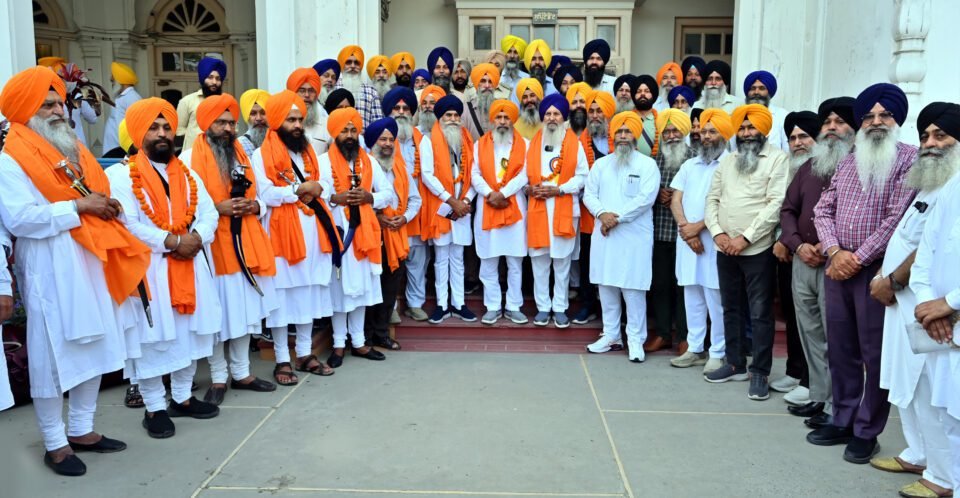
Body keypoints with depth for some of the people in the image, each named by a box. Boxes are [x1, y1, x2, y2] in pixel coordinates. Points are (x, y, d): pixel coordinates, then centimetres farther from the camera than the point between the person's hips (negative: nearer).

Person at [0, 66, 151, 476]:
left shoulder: (70, 147, 16)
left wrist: (104, 205, 1)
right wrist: (78, 206, -19)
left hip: (90, 261, 8)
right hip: (51, 271, -8)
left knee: (94, 347, 13)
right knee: (54, 355, 1)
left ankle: (82, 429, 27)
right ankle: (55, 443, 15)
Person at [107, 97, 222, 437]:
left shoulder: (188, 175, 15)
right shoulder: (120, 175, -4)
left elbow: (209, 214, 7)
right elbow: (126, 225, -16)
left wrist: (196, 237, -13)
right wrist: (171, 241, -18)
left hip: (191, 266, 6)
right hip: (148, 270, -6)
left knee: (189, 333, 11)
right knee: (152, 339, -1)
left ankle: (182, 398, 26)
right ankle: (154, 408, 11)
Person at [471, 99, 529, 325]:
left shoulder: (524, 144, 6)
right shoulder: (480, 144, 10)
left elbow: (524, 175, -6)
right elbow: (475, 174, 1)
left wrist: (503, 194, -15)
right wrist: (490, 193, -14)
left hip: (514, 207, -1)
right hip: (486, 207, 1)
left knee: (515, 261, 3)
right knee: (488, 262, 2)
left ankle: (513, 306, 11)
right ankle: (493, 307, 10)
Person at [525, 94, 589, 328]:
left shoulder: (574, 143, 3)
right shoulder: (533, 143, 11)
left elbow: (582, 176, -2)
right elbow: (525, 173, 12)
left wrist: (558, 189, -13)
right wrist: (529, 188, -8)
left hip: (564, 209, -2)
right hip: (537, 208, 2)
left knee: (562, 261, 2)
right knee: (539, 259, 4)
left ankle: (560, 308, 12)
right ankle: (543, 307, 14)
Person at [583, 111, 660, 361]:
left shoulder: (647, 164, -1)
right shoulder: (601, 164, 13)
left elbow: (646, 198, -11)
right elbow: (589, 194, 7)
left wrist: (617, 217, -14)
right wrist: (602, 213, -12)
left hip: (635, 235, -4)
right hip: (604, 233, 5)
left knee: (633, 289, -4)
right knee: (606, 286, 9)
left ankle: (635, 339, 5)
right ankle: (610, 334, 20)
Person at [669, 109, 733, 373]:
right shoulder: (689, 165, 15)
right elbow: (675, 200, 8)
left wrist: (697, 227, -13)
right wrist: (685, 227, -8)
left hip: (714, 239, -6)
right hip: (687, 239, 6)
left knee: (716, 299, -1)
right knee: (692, 297, 10)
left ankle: (718, 353, 7)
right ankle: (695, 349, 18)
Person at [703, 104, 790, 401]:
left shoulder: (777, 158, -4)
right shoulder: (727, 161, 13)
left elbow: (776, 203, -13)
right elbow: (712, 200, 10)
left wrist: (746, 237, -17)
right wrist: (718, 232, -7)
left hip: (757, 249, -6)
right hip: (725, 249, 6)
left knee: (760, 313, 0)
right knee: (731, 308, 14)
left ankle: (760, 372, 8)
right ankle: (735, 364, 26)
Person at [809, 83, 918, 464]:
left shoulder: (909, 159, -5)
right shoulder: (847, 162, 13)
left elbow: (897, 218, -14)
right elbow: (823, 209, 9)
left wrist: (857, 258, -15)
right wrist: (834, 251, -7)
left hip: (876, 270, -6)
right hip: (837, 268, 6)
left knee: (875, 354, 2)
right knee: (840, 349, 12)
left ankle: (866, 432, 14)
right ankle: (843, 421, 25)